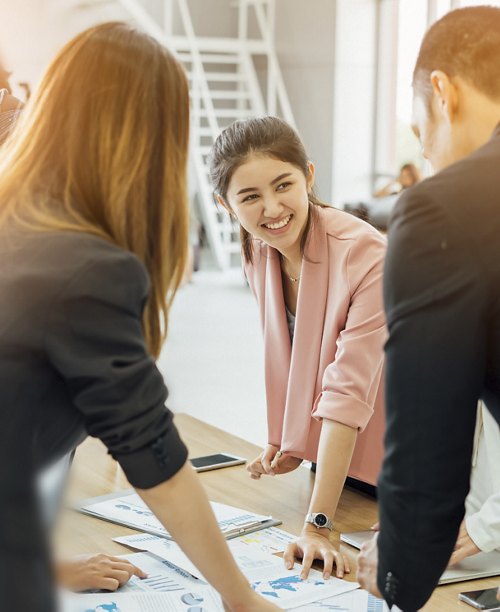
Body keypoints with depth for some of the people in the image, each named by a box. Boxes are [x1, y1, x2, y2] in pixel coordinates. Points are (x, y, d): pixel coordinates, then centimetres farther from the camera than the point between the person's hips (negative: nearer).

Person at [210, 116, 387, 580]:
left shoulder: (367, 255, -29)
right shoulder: (258, 250, -8)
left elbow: (348, 393, -33)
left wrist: (317, 525, -35)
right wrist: (284, 441, 2)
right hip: (322, 448, 6)